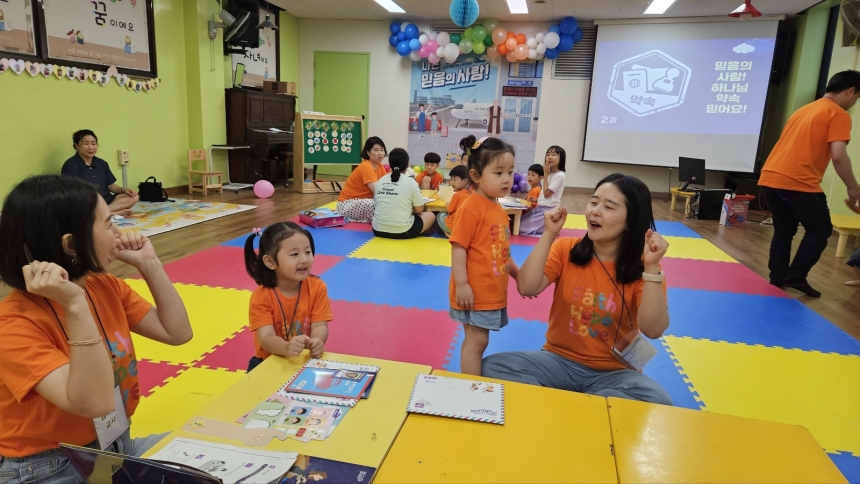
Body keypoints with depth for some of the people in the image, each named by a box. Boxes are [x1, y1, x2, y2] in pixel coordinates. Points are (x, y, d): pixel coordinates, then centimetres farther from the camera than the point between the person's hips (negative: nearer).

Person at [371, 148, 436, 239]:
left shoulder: (380, 181, 6)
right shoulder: (411, 182, -6)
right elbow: (419, 210, -1)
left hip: (378, 230, 4)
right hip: (403, 231, -4)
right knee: (430, 216, 20)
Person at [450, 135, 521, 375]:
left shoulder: (499, 209, 10)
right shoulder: (471, 208, -17)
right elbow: (458, 247, -20)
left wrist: (518, 274, 19)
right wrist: (461, 284, -23)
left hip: (493, 292, 9)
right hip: (475, 292, -9)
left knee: (477, 340, 19)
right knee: (476, 340, -2)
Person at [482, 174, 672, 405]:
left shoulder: (642, 267, -6)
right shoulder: (566, 249, -2)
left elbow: (653, 330, -19)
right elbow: (527, 289, -17)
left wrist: (652, 267, -26)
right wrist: (549, 235, -20)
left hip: (613, 371, 0)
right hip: (559, 360, 0)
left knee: (658, 402, -32)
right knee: (493, 366, -22)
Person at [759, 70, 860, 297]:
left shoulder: (803, 110, 24)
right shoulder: (839, 115, -2)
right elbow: (838, 155, -11)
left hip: (770, 178, 8)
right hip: (799, 183, -7)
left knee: (783, 231, 17)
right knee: (820, 230, 8)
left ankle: (777, 281, 18)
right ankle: (795, 277, 3)